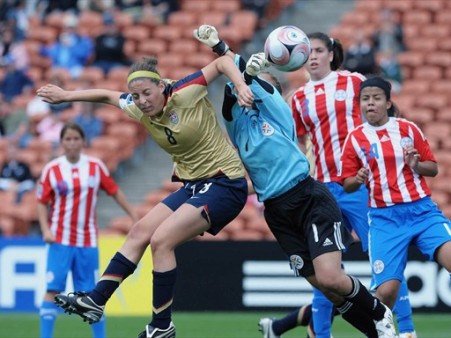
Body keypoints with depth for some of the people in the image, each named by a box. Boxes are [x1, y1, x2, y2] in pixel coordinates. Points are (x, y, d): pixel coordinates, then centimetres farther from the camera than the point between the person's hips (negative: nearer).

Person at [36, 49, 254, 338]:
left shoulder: (185, 94, -20)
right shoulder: (140, 110, 1)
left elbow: (222, 63, -15)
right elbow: (107, 95, 18)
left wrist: (241, 86, -30)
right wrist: (65, 95, 20)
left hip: (225, 184, -8)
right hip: (194, 184, 8)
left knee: (161, 240, -16)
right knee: (140, 231, 3)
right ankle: (96, 301, 7)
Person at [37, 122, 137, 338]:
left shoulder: (96, 167, 2)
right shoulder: (52, 169, -2)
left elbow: (115, 192, 10)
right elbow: (42, 203, 2)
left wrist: (135, 217, 8)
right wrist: (46, 230, -11)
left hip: (87, 241, 2)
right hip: (60, 239, -2)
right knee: (53, 288, -9)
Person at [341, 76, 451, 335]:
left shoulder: (408, 129, 6)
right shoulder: (355, 138, 4)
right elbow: (347, 184, 9)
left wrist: (416, 165, -10)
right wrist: (358, 179, -13)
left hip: (422, 210, 1)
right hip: (385, 219, -1)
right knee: (387, 290, -12)